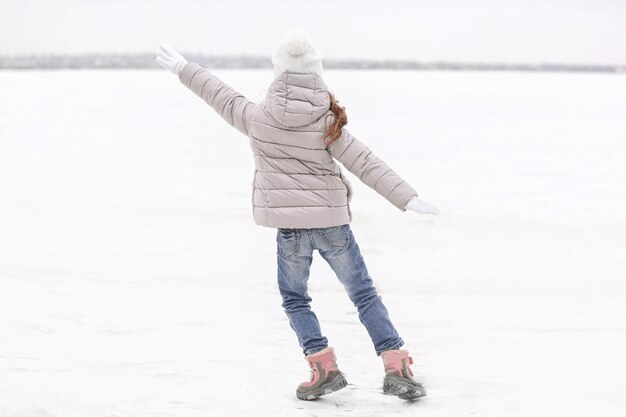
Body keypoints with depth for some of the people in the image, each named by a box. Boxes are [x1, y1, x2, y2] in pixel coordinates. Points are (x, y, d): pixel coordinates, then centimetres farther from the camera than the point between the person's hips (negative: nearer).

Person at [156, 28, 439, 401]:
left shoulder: (257, 117, -5)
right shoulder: (328, 123, -8)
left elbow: (220, 95, 10)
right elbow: (366, 164, -10)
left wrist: (183, 68, 25)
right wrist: (407, 198, -9)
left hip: (290, 226, 0)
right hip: (332, 221, 0)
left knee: (295, 299, 19)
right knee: (364, 294, 10)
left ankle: (325, 368, 6)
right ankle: (397, 368, 6)